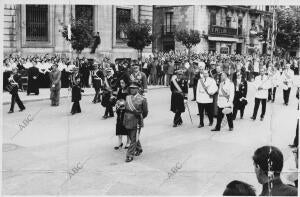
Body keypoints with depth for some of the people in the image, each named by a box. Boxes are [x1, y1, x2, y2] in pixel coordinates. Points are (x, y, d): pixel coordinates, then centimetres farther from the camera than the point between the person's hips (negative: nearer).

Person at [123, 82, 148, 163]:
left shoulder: (142, 99, -8)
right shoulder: (127, 97, 5)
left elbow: (145, 112, 2)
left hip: (136, 123, -5)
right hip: (128, 121, 6)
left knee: (134, 139, -3)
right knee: (132, 137, 18)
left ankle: (130, 155, 2)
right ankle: (139, 149, 39)